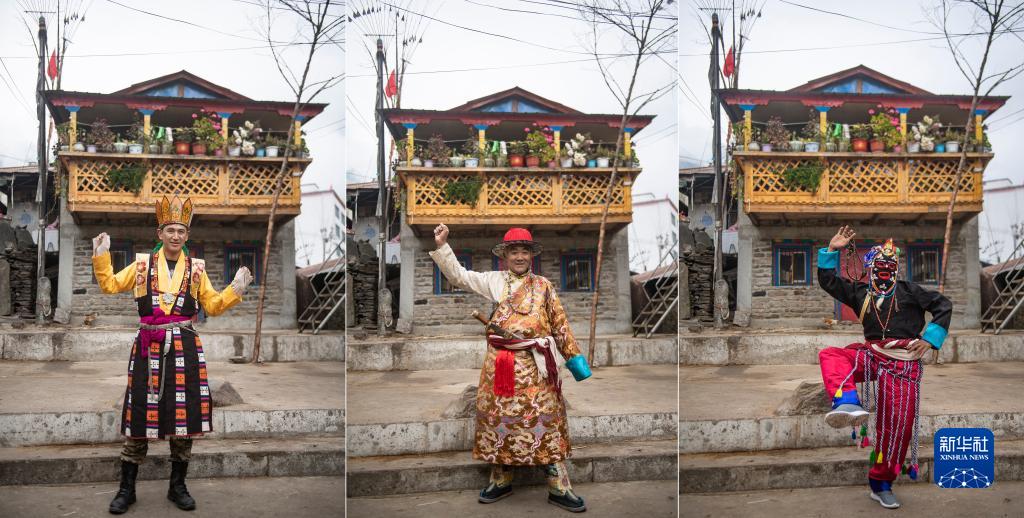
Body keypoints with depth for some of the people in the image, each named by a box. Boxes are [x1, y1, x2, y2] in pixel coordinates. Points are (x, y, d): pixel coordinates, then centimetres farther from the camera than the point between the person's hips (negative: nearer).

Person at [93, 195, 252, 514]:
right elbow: (110, 286, 10)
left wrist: (236, 290, -3)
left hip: (184, 349, 1)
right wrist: (101, 257, -1)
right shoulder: (142, 264, 7)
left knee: (184, 416, 5)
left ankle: (177, 486, 19)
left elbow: (213, 306, 11)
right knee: (140, 415, 2)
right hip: (148, 348, -1)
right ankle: (127, 489, 14)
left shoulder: (196, 269, 9)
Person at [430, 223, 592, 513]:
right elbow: (458, 276, 6)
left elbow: (560, 323, 10)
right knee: (499, 419, 7)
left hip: (535, 365, -1)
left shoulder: (543, 285, 8)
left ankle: (559, 488, 4)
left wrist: (574, 356, 7)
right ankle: (500, 481, 23)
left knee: (545, 421, -1)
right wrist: (441, 246, -4)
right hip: (500, 363, 1)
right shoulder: (493, 281, 8)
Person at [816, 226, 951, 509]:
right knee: (831, 355, -28)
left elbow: (943, 306, 9)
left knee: (898, 423, -6)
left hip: (903, 363, -2)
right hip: (872, 355, 2)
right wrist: (832, 251, 2)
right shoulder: (860, 292, 14)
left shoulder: (909, 291, 8)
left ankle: (882, 485, 9)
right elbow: (828, 281, 12)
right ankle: (847, 403, -55)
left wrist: (930, 339, 0)